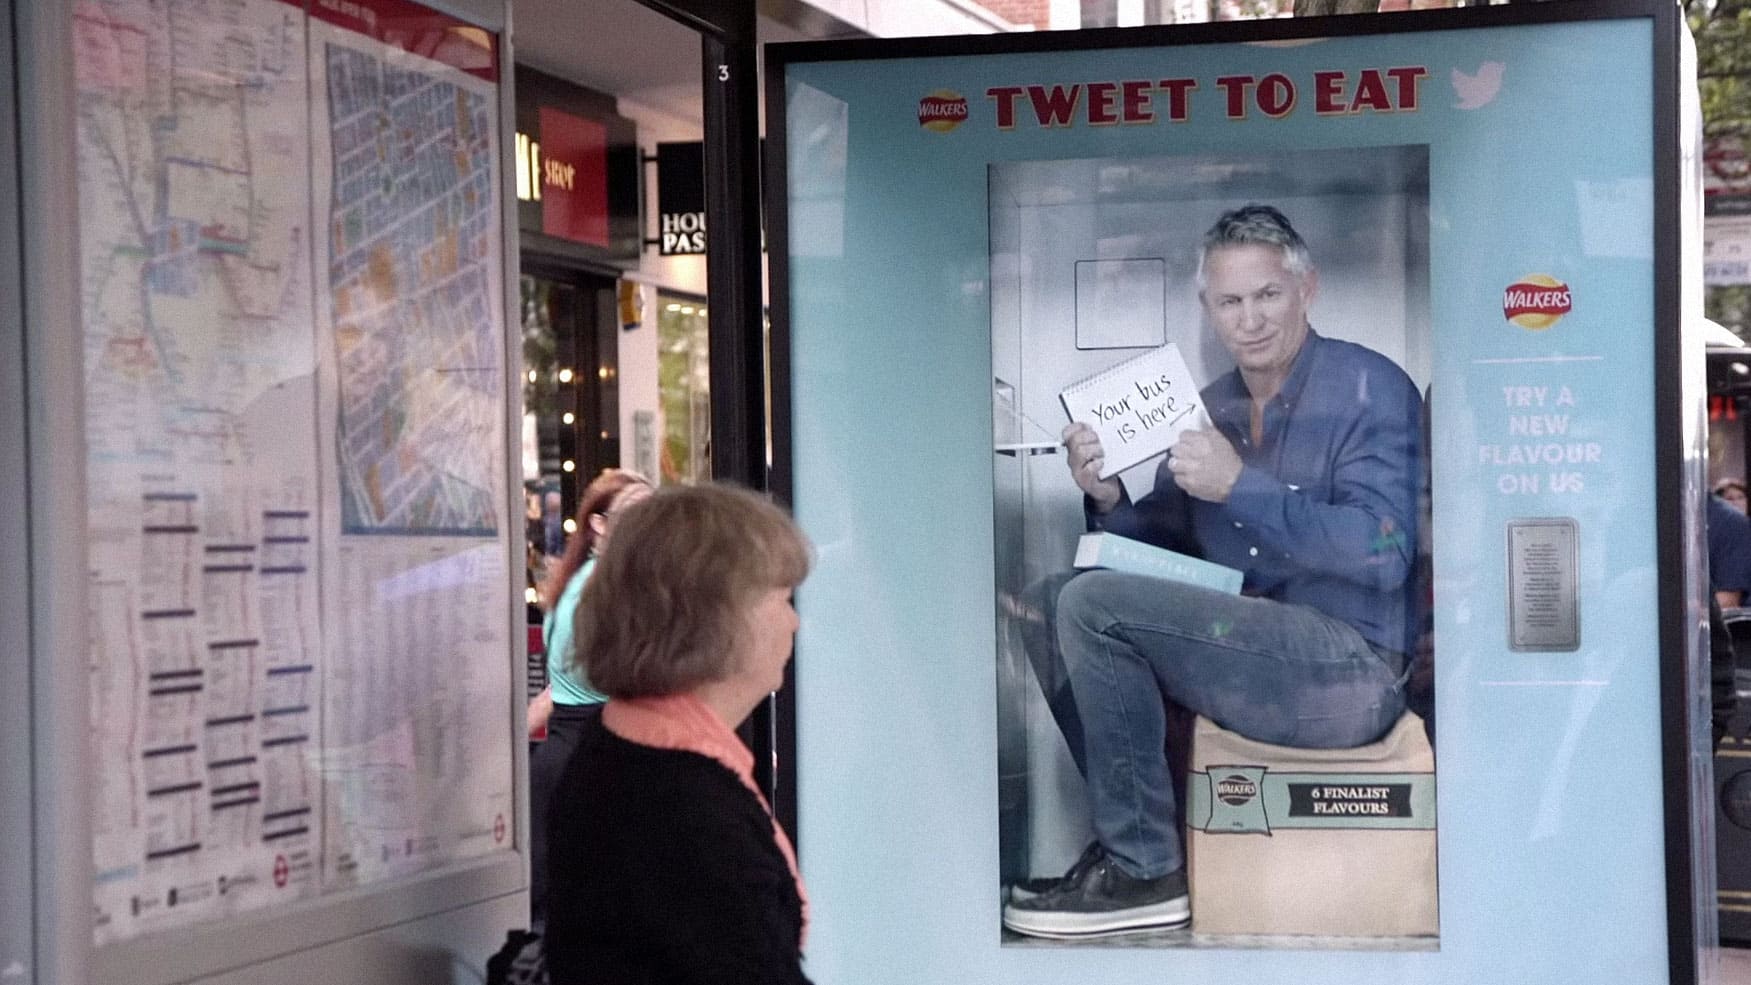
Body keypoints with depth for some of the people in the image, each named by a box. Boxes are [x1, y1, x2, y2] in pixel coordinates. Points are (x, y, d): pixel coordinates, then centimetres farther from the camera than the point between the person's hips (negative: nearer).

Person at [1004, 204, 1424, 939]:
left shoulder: (1368, 389, -7)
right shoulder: (1212, 408, 14)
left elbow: (1382, 553, -19)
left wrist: (1240, 485, -22)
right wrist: (1107, 499, -5)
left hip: (1348, 668, -8)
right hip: (1252, 652, 8)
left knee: (1092, 605, -20)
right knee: (1052, 605, 1)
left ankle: (1146, 868, -11)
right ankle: (1133, 832, 1)